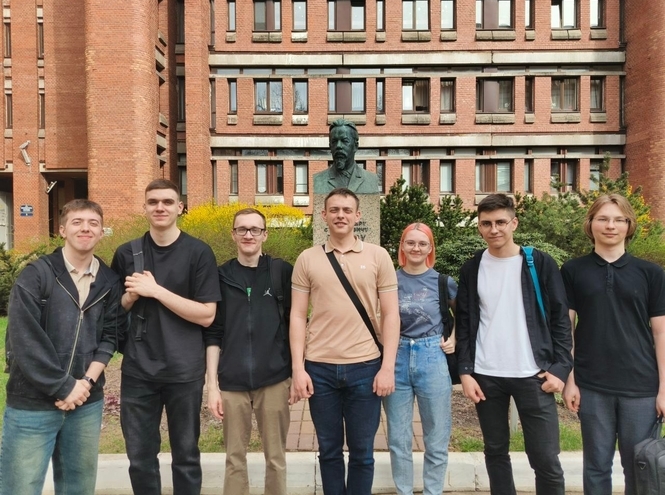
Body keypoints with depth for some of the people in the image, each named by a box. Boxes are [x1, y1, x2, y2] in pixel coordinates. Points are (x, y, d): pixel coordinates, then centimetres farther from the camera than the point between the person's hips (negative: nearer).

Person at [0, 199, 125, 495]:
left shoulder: (109, 282, 7)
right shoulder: (35, 276, -6)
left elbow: (110, 336, 5)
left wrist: (87, 382, -9)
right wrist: (63, 387, -14)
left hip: (88, 403, 4)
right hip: (31, 404, -3)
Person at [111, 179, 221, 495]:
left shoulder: (198, 252, -5)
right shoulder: (126, 253, 5)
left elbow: (206, 315, -10)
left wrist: (156, 291, -17)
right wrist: (131, 295, -8)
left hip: (184, 371, -3)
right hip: (137, 369, 3)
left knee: (186, 454, 11)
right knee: (140, 456, 13)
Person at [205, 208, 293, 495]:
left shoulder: (283, 272, 1)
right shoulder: (221, 276, 3)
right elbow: (213, 334, 3)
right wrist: (212, 384, -1)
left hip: (274, 380, -1)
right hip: (232, 382, 1)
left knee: (276, 457, 9)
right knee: (235, 457, 11)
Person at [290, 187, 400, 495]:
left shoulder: (378, 256, 2)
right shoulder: (307, 259, 4)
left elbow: (390, 315, 2)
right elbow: (297, 316, 4)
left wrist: (388, 367, -5)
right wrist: (298, 368, -3)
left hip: (365, 367, -1)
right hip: (320, 368, 1)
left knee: (362, 452, 10)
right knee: (329, 449, 13)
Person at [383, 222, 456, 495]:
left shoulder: (442, 281, 0)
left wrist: (454, 339, 3)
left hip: (432, 358, -1)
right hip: (397, 359, 1)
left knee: (436, 440, 8)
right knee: (398, 439, 10)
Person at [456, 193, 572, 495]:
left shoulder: (540, 264, -1)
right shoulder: (471, 269, 5)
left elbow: (560, 318, 0)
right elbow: (464, 324, 6)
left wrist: (561, 367, -8)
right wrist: (465, 371, -2)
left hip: (532, 375, -2)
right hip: (486, 376, 2)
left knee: (545, 458, 0)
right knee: (496, 451, 13)